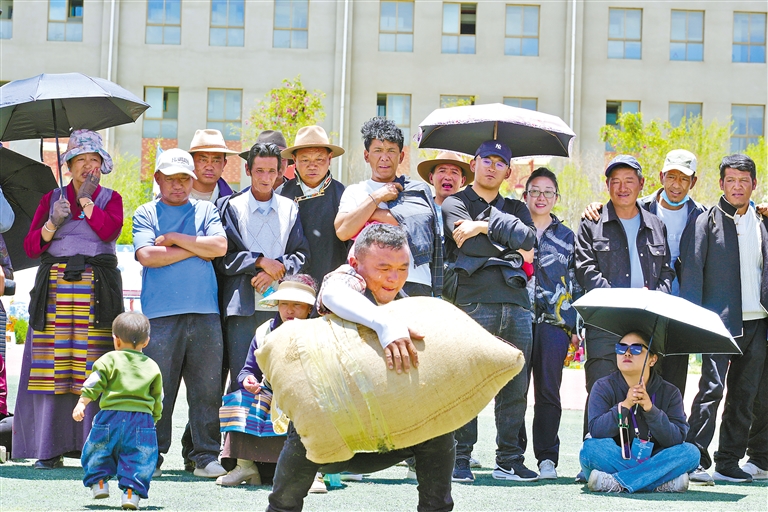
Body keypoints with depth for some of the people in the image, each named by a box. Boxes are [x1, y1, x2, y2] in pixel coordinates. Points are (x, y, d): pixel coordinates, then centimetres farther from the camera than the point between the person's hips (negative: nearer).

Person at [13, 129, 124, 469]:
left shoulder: (110, 198, 13)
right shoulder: (52, 198, 16)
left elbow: (109, 231, -9)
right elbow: (31, 247, 9)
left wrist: (85, 198, -1)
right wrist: (53, 222, -6)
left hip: (96, 291, -1)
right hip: (55, 289, 1)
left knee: (94, 370, -8)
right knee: (51, 370, -5)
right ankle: (50, 449, -1)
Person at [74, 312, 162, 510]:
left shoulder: (110, 360, 3)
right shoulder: (152, 367, 12)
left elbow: (94, 384, -6)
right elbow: (157, 399, 17)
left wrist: (82, 403, -5)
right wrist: (154, 418, 27)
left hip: (110, 417, -1)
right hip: (142, 419, 1)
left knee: (98, 449, 19)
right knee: (138, 457, 3)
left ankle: (99, 481, 18)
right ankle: (131, 490, -7)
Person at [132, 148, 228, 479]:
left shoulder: (206, 210, 15)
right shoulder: (145, 214, 11)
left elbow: (220, 246, -2)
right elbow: (147, 256, -6)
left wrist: (174, 238, -2)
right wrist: (197, 249, -1)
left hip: (204, 314, 2)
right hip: (160, 315, -1)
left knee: (207, 387, 0)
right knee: (156, 389, -2)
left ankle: (206, 457, 6)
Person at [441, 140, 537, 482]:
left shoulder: (515, 209, 23)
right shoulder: (455, 204, 11)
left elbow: (527, 240, 2)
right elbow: (470, 245, -6)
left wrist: (486, 226, -3)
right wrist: (512, 248, 3)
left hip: (516, 303, 4)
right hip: (475, 303, -4)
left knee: (515, 386, 3)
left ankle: (509, 460, 9)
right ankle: (459, 459, -2)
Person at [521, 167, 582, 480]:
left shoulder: (566, 237, 16)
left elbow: (576, 284, 14)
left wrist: (575, 327, 7)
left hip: (555, 322, 1)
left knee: (548, 392, 0)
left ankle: (547, 459, 5)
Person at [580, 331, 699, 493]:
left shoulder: (669, 393, 2)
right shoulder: (603, 387, 0)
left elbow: (677, 438, -11)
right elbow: (596, 431, -15)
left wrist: (650, 408, -24)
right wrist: (625, 405, -27)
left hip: (653, 461, 2)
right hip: (616, 460, -1)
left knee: (691, 452, -23)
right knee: (591, 448, -30)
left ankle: (617, 483, -32)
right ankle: (661, 483, -31)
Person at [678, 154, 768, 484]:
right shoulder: (707, 222, 0)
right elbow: (691, 271, -6)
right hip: (720, 320, -5)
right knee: (711, 388, -15)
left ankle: (729, 463, 14)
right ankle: (696, 460, -14)